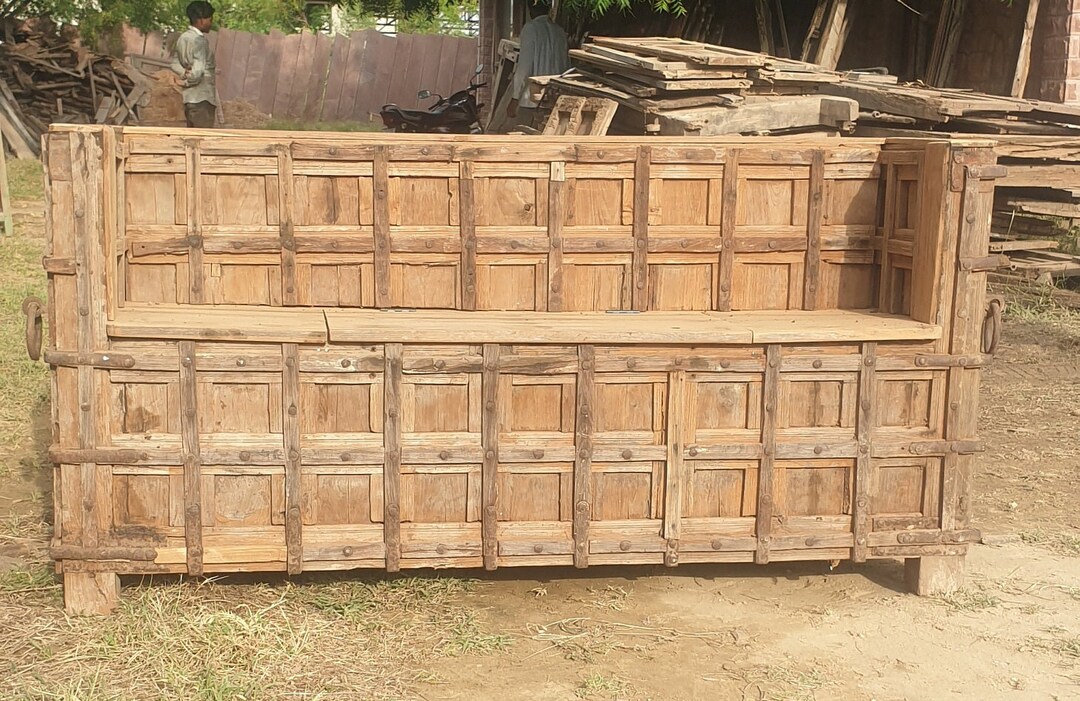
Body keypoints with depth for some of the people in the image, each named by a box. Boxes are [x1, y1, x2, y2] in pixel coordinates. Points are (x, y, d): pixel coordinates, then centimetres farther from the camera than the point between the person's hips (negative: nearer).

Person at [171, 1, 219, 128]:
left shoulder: (183, 38, 11)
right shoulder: (199, 40, -16)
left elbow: (175, 63, 15)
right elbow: (198, 70, -25)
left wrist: (184, 74, -2)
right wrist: (188, 81, -7)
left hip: (188, 96, 9)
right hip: (202, 97, -9)